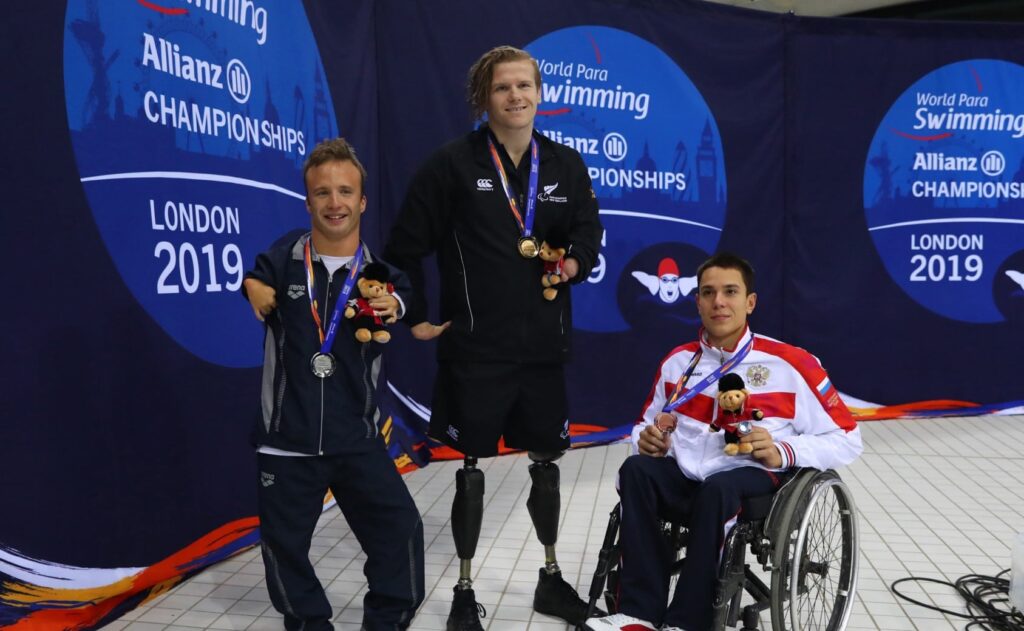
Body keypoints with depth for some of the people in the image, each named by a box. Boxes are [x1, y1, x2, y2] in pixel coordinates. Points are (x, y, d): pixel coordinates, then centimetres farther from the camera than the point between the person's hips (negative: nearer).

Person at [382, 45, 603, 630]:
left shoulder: (566, 165, 4)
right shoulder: (453, 163, -7)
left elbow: (589, 233, 13)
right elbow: (405, 246, -3)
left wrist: (576, 262, -8)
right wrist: (416, 317, -3)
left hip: (544, 344, 4)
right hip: (475, 346, -4)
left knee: (547, 462, 15)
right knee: (471, 468, 6)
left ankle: (551, 578, 34)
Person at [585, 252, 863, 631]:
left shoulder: (790, 363, -1)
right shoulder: (678, 361, 12)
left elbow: (846, 440, 1)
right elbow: (647, 424, 24)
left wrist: (783, 452, -16)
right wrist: (648, 440, -1)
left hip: (753, 483, -4)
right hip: (684, 479, 4)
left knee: (717, 488, -36)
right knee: (637, 469, -25)